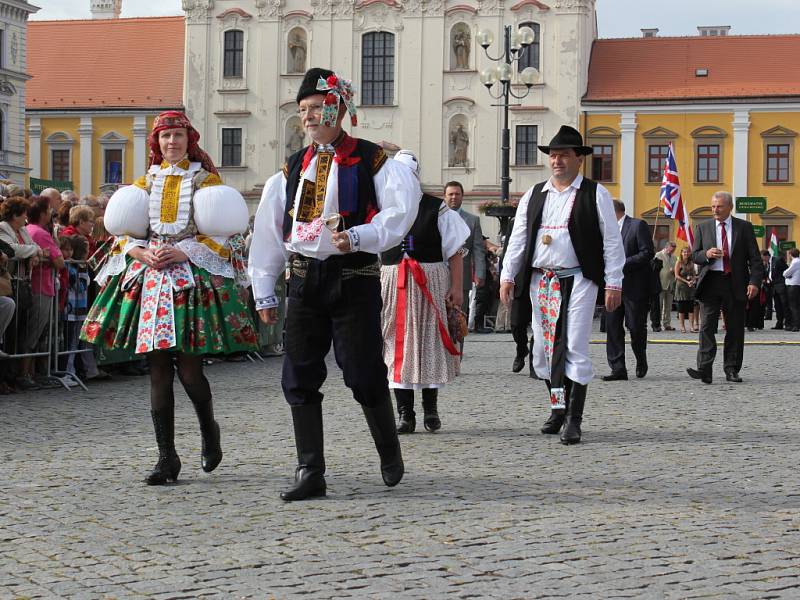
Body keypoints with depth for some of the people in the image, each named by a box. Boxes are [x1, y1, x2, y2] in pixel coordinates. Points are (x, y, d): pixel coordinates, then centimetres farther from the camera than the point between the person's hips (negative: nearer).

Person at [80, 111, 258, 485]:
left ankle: (209, 430, 21)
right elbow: (125, 233, 12)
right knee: (158, 371, 1)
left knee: (189, 368, -9)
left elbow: (221, 233, -1)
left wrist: (182, 253, -12)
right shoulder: (145, 182, 16)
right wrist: (144, 254, -8)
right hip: (149, 278, 3)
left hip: (193, 277, -3)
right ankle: (167, 458, 5)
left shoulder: (206, 180, 6)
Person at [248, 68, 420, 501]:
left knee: (364, 375, -2)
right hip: (304, 279, 5)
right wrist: (264, 292, 11)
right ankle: (310, 474, 8)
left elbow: (400, 212, -9)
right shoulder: (292, 168, 14)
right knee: (299, 379, 2)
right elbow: (268, 231, 14)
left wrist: (358, 236, -23)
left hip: (354, 279, -5)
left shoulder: (371, 161, -1)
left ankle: (389, 453, 23)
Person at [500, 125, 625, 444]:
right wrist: (507, 276, 6)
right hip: (540, 281, 5)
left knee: (574, 348, -10)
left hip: (578, 281, -5)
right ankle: (558, 408, 24)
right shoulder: (534, 195, 12)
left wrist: (614, 283, -6)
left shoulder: (595, 194, 1)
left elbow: (612, 241, -1)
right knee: (543, 348, 9)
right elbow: (517, 238, 13)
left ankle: (574, 420, -9)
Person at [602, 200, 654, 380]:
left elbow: (648, 253, -12)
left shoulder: (638, 225, -5)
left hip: (634, 286, -6)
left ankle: (641, 360, 25)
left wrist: (622, 264, -16)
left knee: (636, 326, -1)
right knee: (612, 327, -2)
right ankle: (618, 369, -1)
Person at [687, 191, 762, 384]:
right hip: (710, 283, 0)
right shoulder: (703, 227, 11)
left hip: (736, 285, 0)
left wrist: (754, 282, -9)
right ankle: (704, 369, -17)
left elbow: (754, 258, 3)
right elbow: (695, 255, 12)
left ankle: (731, 370, 11)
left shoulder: (744, 227, 6)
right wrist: (706, 254, -11)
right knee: (707, 326, -11)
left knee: (735, 329, 3)